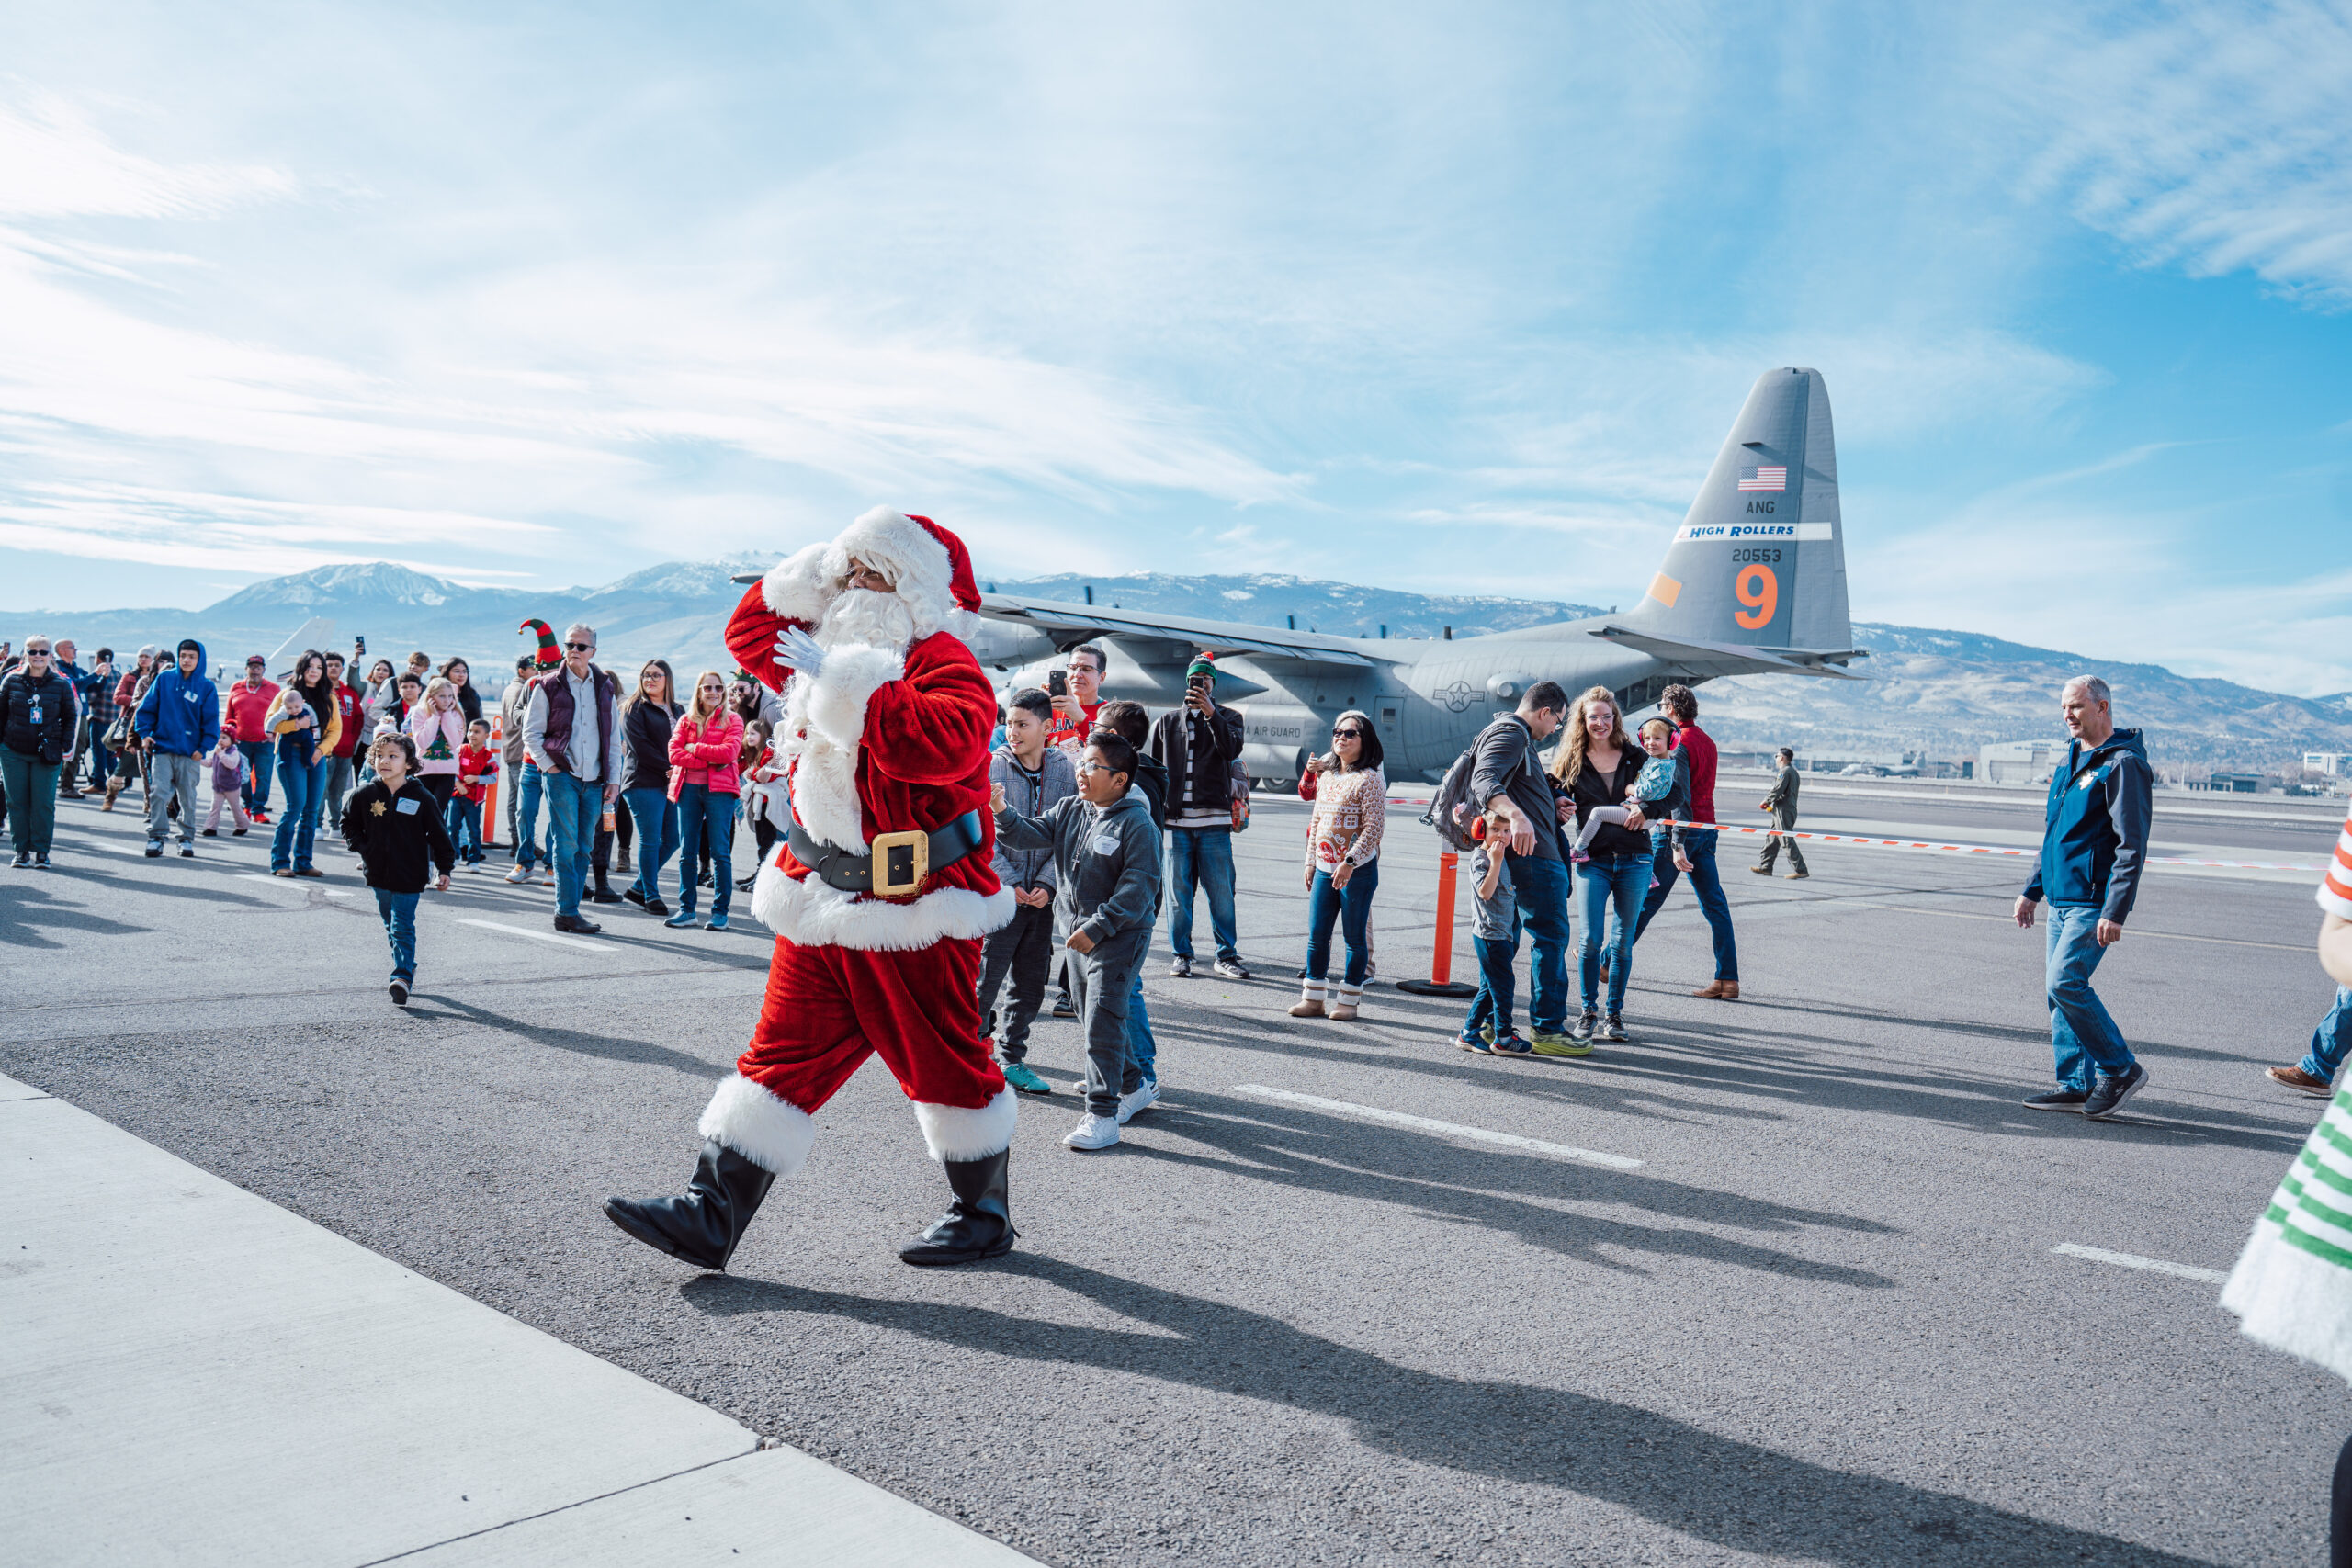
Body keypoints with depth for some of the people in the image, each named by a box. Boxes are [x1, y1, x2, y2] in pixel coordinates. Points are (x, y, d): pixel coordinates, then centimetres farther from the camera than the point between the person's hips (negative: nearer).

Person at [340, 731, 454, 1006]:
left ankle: (403, 977, -11)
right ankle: (407, 966, 31)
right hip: (378, 872, 4)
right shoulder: (365, 794, 0)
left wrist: (445, 869, -2)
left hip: (409, 875, -4)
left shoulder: (421, 798, -7)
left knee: (402, 927, -10)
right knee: (390, 926, 16)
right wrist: (361, 848, 2)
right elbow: (349, 823, 17)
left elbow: (438, 834, -1)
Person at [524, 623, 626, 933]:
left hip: (594, 780, 4)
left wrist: (614, 780, 8)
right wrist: (550, 767, -7)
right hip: (562, 776, -4)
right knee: (567, 846, -8)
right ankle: (567, 913, -5)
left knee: (583, 849, 5)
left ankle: (567, 911, 11)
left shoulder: (605, 688, 13)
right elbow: (531, 733, 3)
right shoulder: (548, 686, 3)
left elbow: (614, 740, 15)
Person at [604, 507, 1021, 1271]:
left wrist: (849, 683, -26)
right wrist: (813, 572, 12)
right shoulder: (835, 648, 13)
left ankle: (984, 1215, 24)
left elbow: (938, 745, -33)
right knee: (784, 1054, 8)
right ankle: (710, 1214, 12)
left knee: (943, 1062, 6)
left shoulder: (944, 663, -13)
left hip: (914, 908, -7)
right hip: (822, 897, 8)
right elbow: (750, 632, 27)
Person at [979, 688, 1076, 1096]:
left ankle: (1011, 1059, 22)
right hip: (999, 893, -3)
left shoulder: (1065, 771, 2)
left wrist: (1047, 883, -8)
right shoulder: (991, 768, -4)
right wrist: (1008, 882, -13)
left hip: (1042, 894, 3)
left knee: (1031, 984, 10)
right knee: (985, 978, -4)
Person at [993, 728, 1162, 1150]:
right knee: (1090, 1016, 17)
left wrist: (1097, 927, -22)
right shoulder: (1069, 810, 9)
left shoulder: (1136, 823, -13)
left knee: (1103, 1018, -13)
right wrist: (1001, 812, -17)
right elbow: (1028, 835, 3)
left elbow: (1139, 886, -19)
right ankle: (1131, 1085, 37)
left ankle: (1102, 1116, -10)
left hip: (1119, 936, -8)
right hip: (1078, 933, 8)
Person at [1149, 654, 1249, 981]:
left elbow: (1231, 750, -9)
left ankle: (1227, 955, 6)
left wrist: (1211, 714, -20)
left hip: (1214, 820, -2)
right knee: (1178, 889, 2)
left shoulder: (1228, 718, 12)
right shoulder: (1167, 722, 18)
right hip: (1176, 819, 2)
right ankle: (1181, 954, 11)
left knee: (1221, 891, -2)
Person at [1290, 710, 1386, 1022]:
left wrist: (1350, 862, -21)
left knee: (1354, 937, 3)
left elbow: (1373, 827, -15)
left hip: (1357, 870, -6)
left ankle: (1348, 1000, 12)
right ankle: (1313, 997, 16)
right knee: (1317, 935, 7)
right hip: (1324, 868, 7)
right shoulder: (1327, 776, 14)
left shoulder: (1370, 778, -8)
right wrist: (1310, 861, 16)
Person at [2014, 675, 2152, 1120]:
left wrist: (2115, 911, -22)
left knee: (2065, 983, -16)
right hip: (2062, 898, 9)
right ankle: (2076, 1085, 15)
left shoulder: (2123, 764, -11)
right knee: (2057, 990, 8)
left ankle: (2121, 1069, -1)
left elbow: (2132, 846, -16)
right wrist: (2033, 890, 21)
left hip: (2093, 901, -9)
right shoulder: (2072, 761, 17)